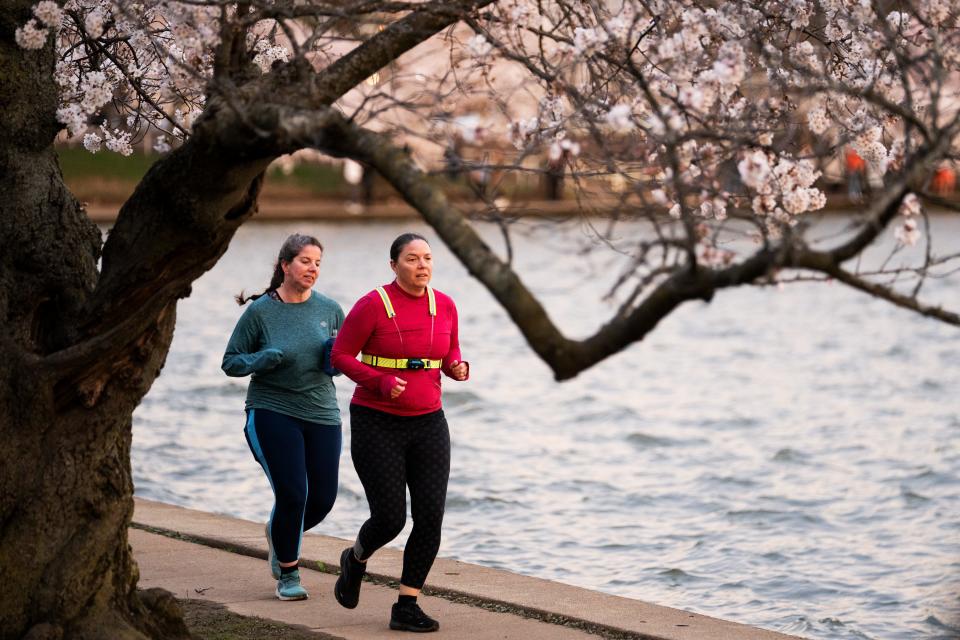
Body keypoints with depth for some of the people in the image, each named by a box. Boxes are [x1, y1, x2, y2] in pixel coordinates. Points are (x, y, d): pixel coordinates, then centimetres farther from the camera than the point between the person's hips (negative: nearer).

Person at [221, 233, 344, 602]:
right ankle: (288, 575, 11)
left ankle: (280, 534, 39)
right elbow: (230, 362, 1)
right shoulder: (260, 311, -6)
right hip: (272, 412, -4)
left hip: (322, 415, 4)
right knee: (292, 494, -11)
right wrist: (264, 359, -18)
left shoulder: (329, 309, 3)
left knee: (323, 498, 5)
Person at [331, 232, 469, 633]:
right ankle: (356, 559, 29)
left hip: (427, 423, 4)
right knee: (389, 519, -7)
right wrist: (381, 382, -21)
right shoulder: (372, 305, -12)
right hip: (376, 424, -4)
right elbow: (341, 355, -6)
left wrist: (458, 368, -9)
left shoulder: (445, 306, 2)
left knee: (431, 517, -7)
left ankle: (406, 608, 4)